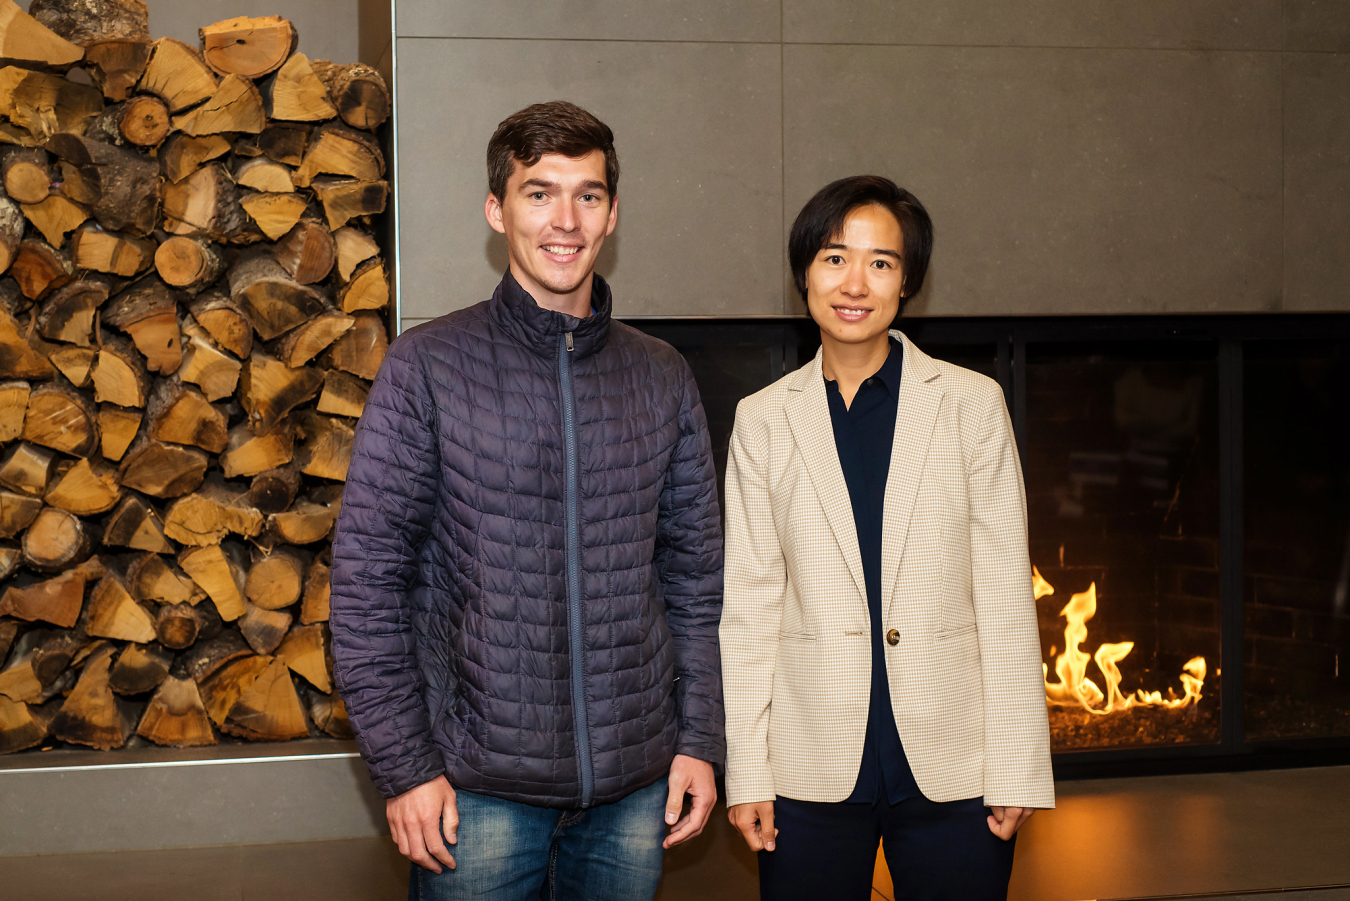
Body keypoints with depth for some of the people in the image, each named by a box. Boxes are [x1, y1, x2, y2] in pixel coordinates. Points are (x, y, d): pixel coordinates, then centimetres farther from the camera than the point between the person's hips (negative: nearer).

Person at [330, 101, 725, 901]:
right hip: (480, 788, -3)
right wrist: (405, 766, -9)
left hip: (635, 788, 3)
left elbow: (694, 574, 10)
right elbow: (368, 578, -6)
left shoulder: (662, 377, 6)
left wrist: (699, 739, 4)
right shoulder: (428, 368, -5)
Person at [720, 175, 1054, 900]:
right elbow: (748, 602, 4)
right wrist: (746, 771, 1)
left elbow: (1005, 593, 0)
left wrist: (1016, 769, -3)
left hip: (952, 767, 0)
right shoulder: (763, 419, 4)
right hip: (811, 771, 1)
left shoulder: (972, 405, 1)